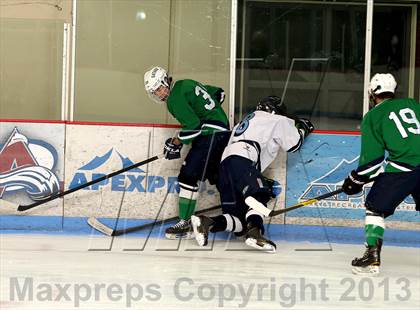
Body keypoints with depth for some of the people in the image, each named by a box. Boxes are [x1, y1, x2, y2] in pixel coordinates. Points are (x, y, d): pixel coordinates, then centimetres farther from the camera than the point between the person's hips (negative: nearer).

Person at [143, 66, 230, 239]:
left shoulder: (175, 98, -11)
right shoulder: (186, 84, 17)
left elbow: (193, 126, -19)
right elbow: (219, 93, 26)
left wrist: (175, 144, -6)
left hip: (210, 134, -10)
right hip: (223, 131, 10)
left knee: (188, 176, -12)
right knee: (216, 176, 20)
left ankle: (185, 224, -14)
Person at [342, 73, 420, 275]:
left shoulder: (372, 117, 7)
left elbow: (372, 156, 3)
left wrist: (357, 180, 14)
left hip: (403, 167, -5)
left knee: (376, 207, 7)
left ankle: (372, 256, -3)